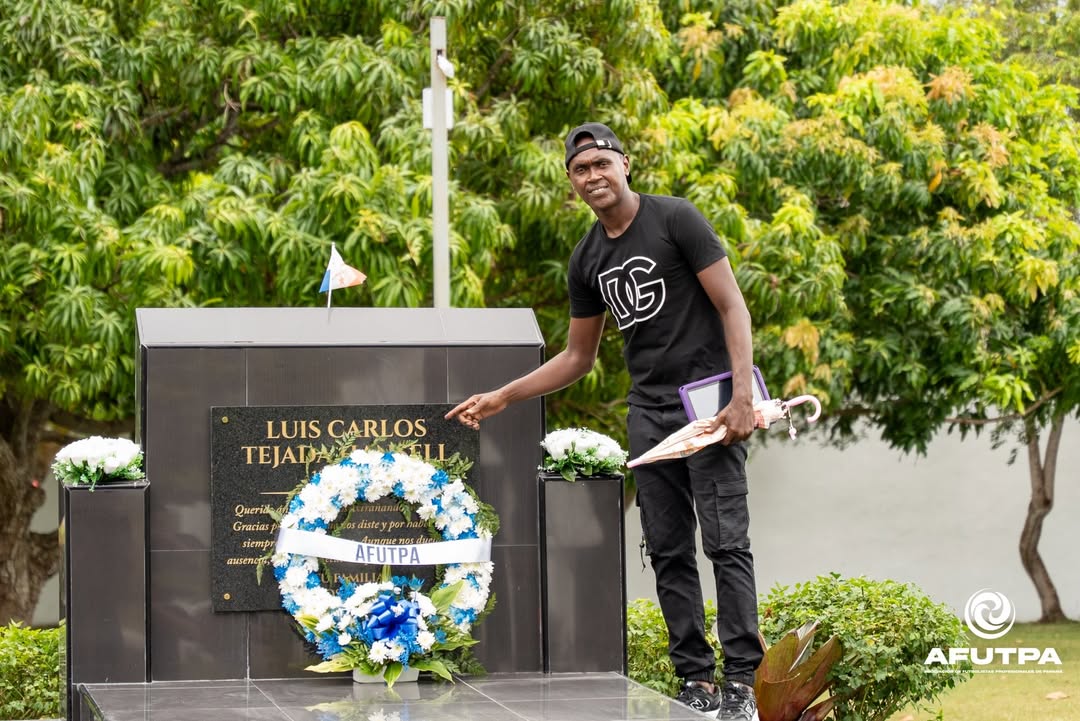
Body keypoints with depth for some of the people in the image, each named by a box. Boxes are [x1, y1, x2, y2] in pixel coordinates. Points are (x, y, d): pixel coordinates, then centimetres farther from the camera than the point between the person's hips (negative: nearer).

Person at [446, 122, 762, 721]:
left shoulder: (675, 219, -7)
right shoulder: (587, 260, 12)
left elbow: (732, 306, -10)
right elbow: (577, 357, 20)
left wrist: (742, 396, -19)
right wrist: (501, 397, 13)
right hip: (649, 411, 7)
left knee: (726, 543, -10)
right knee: (668, 553, 4)